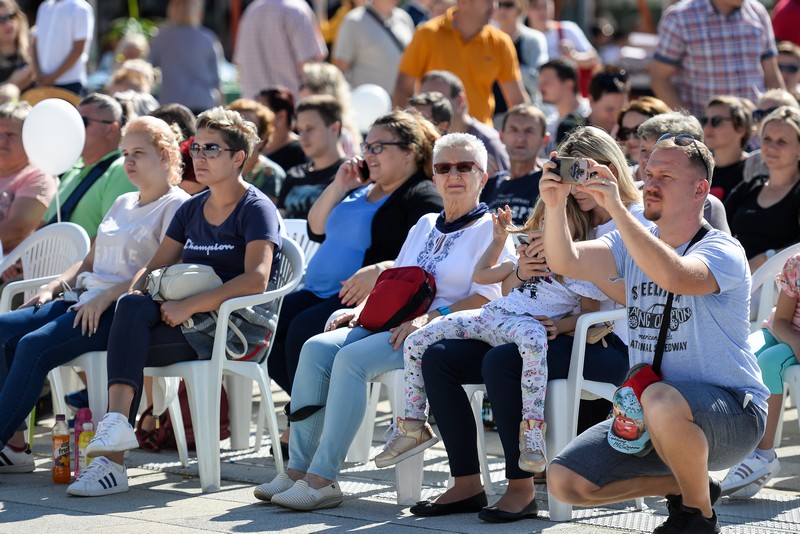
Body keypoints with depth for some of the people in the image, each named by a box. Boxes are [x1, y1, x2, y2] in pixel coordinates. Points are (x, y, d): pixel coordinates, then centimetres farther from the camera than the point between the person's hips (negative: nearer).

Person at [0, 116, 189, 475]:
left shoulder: (176, 206, -2)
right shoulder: (123, 204, 25)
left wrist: (106, 297, -22)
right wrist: (55, 286, 9)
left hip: (120, 310, -9)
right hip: (85, 301, 9)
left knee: (35, 346, -29)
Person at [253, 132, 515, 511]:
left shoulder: (490, 229, 1)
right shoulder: (425, 225, 25)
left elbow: (486, 298, -10)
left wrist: (430, 319, -21)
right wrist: (364, 309, 5)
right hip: (397, 324, 8)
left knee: (352, 359, -30)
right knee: (316, 349, -17)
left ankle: (322, 479, -31)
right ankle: (298, 468, -20)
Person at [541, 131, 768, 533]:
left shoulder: (722, 251, -12)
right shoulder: (632, 243, 8)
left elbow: (673, 276, -36)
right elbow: (566, 262, -9)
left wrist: (616, 208, -37)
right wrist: (556, 205, -27)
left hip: (730, 413, -7)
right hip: (649, 412, 7)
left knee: (662, 399, -40)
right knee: (565, 481, -7)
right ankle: (683, 487, 16)